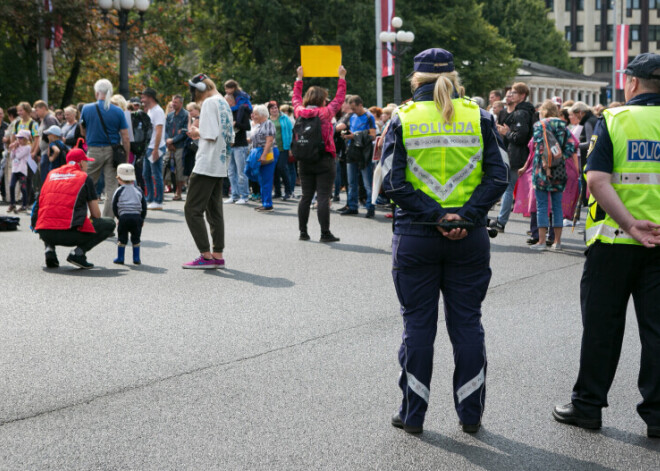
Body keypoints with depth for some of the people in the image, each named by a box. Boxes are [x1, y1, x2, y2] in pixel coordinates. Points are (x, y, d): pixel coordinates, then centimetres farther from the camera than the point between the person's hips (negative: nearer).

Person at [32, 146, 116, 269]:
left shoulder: (51, 174, 21)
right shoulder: (85, 177, 9)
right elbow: (96, 214, 9)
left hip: (44, 233, 5)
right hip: (70, 234, -5)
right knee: (110, 224, 13)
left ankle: (49, 249, 12)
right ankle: (78, 252, -4)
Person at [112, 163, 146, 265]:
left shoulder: (119, 191, 4)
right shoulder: (138, 191, 12)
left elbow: (114, 206, 4)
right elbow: (144, 206, 13)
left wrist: (118, 217, 14)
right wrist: (142, 219, 19)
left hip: (123, 217, -2)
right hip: (137, 217, 2)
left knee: (122, 238, 7)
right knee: (136, 238, 11)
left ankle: (120, 258, 10)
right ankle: (136, 258, 12)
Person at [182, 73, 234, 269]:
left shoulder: (209, 103, -11)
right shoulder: (224, 103, 17)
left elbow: (210, 135, -20)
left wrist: (197, 132, -1)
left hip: (207, 164, -9)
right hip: (220, 166, 9)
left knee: (192, 210, -6)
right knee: (214, 211, 11)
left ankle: (206, 256, -10)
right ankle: (218, 255, 11)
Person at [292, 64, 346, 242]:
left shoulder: (300, 112, 3)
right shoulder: (325, 112, -8)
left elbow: (296, 98, 22)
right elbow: (339, 98, 4)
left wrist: (299, 78, 33)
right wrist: (341, 78, 15)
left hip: (304, 160, 5)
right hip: (324, 160, -5)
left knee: (306, 196, 10)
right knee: (323, 197, -5)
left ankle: (303, 232, 12)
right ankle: (325, 233, -5)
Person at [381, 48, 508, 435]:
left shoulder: (403, 119, -1)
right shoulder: (479, 117, 3)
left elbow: (393, 182, -10)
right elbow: (498, 177, -6)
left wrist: (434, 215, -12)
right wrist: (466, 215, -12)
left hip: (416, 238, -1)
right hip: (470, 238, 1)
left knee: (418, 323, 8)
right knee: (467, 322, 10)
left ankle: (413, 414, 14)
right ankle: (471, 413, 16)